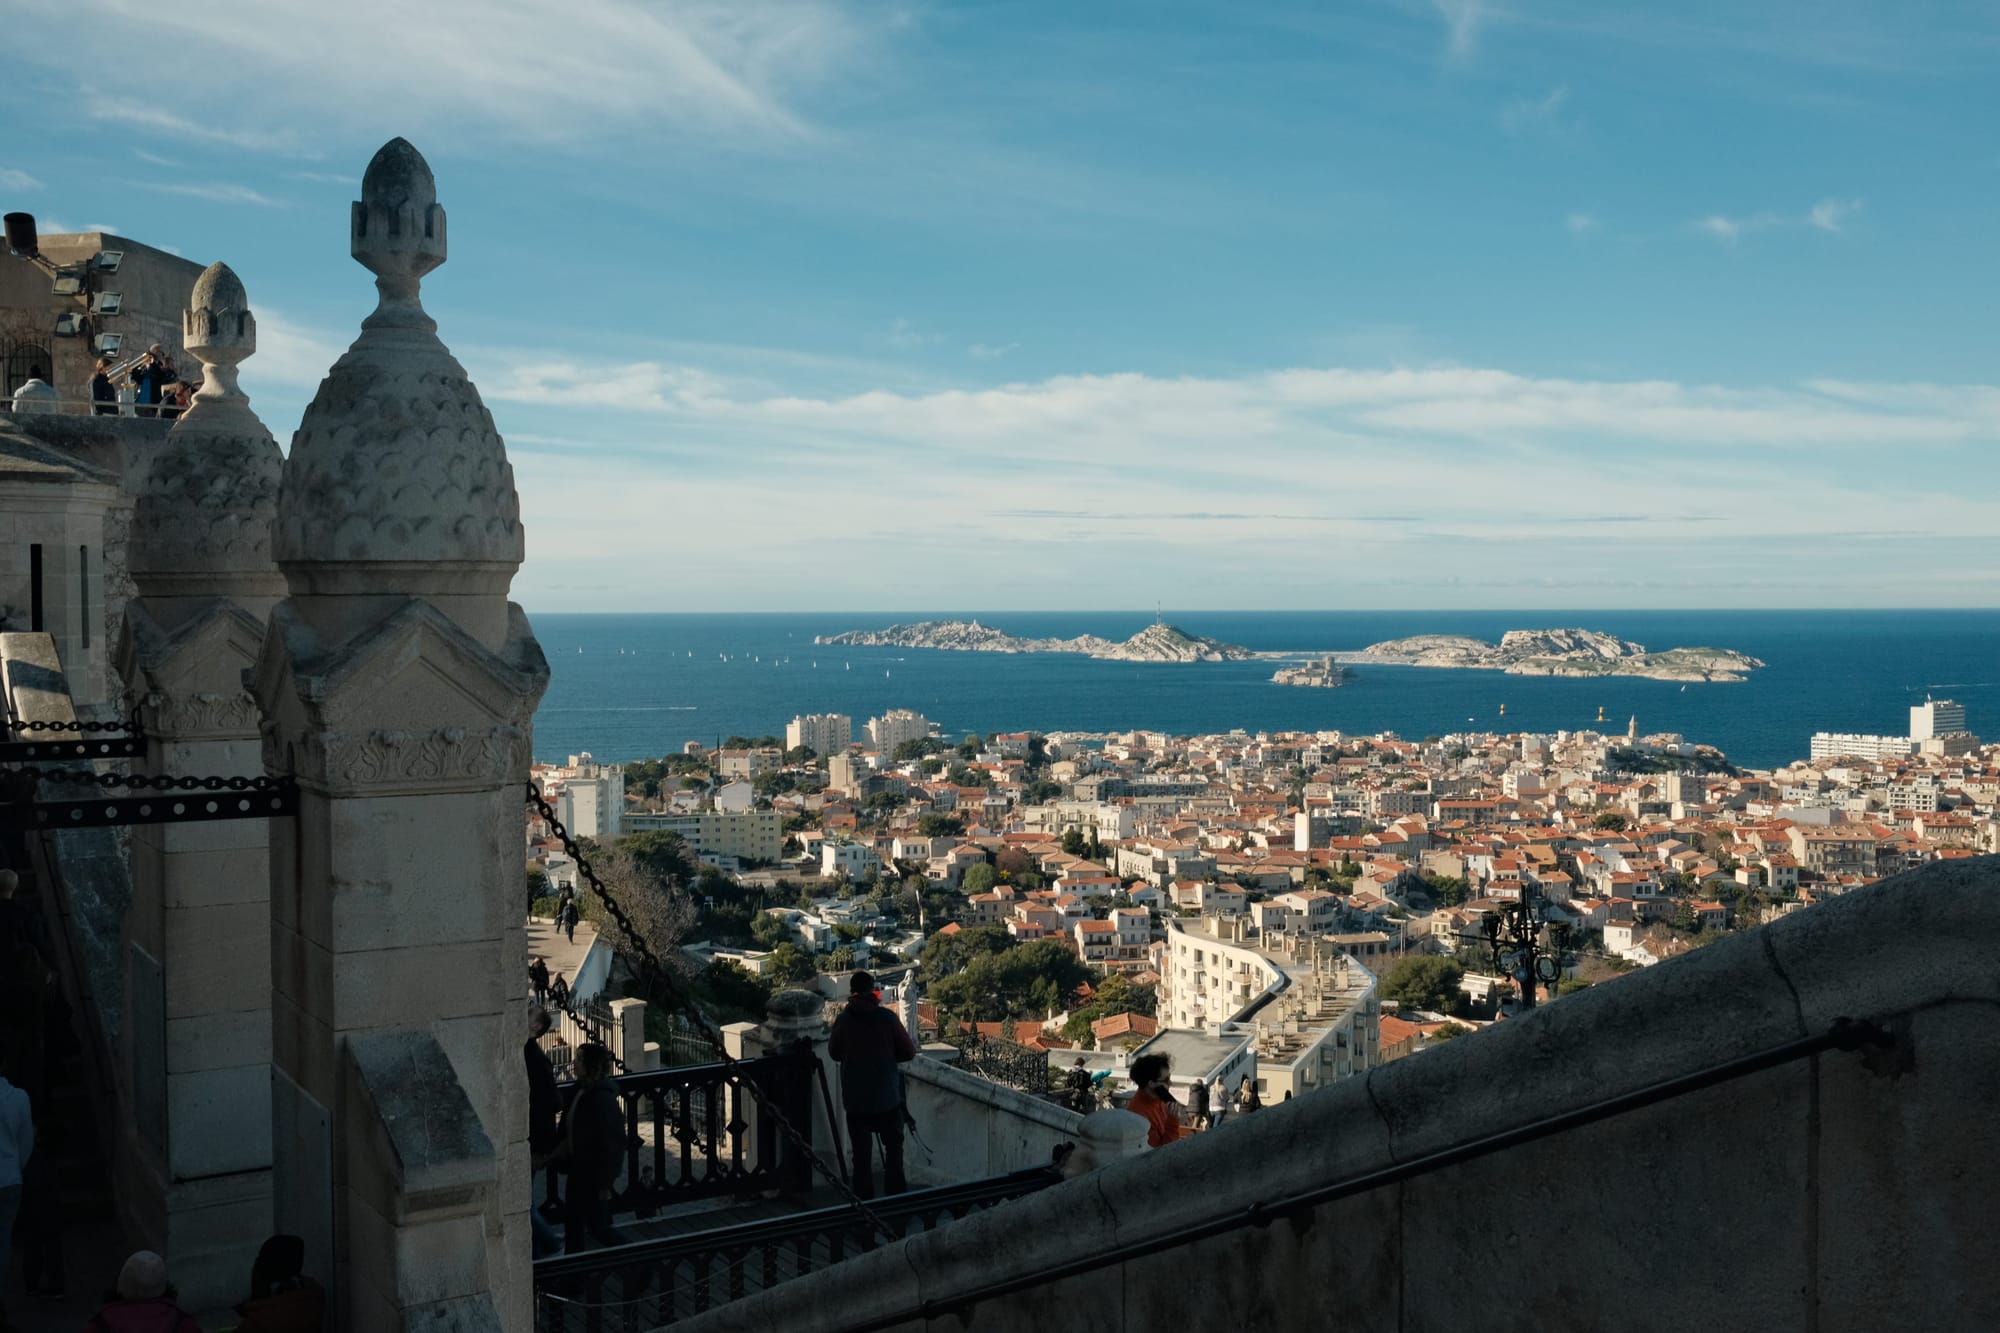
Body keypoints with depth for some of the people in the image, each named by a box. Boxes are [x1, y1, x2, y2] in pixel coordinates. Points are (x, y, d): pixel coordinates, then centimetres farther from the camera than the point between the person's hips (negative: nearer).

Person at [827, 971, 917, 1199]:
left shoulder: (843, 1020, -7)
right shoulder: (887, 1018, -10)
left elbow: (834, 1052, 8)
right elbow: (909, 1052, -2)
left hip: (854, 1100, 1)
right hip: (887, 1097, -1)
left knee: (861, 1153, 8)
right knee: (893, 1146, 14)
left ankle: (864, 1198, 9)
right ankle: (895, 1194, 13)